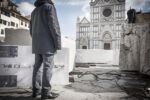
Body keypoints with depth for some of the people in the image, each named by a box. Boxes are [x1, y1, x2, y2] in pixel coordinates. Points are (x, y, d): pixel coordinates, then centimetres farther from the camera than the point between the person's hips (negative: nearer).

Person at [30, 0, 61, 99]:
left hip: (37, 44, 8)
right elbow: (54, 25, -13)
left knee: (37, 66, 8)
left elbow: (32, 29, 21)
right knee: (48, 66, -7)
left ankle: (36, 90, 12)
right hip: (47, 43, -8)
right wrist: (58, 43, -13)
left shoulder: (35, 11, 23)